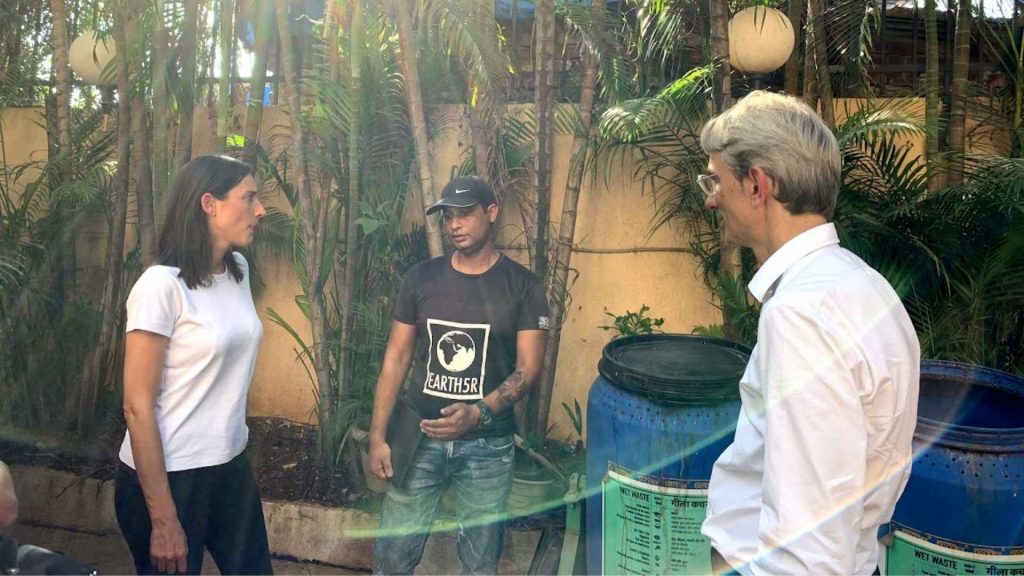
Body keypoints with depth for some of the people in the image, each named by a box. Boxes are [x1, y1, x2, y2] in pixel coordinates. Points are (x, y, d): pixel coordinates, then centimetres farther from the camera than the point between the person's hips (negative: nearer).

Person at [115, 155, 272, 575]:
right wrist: (163, 519, -17)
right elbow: (137, 406, -17)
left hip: (231, 466, 6)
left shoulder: (239, 271, 2)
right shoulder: (162, 285, -18)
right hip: (169, 475, -6)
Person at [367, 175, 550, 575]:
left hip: (487, 447, -1)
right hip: (419, 439, 2)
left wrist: (479, 413, -24)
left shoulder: (522, 286, -5)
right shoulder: (420, 278, 1)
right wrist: (378, 436, -3)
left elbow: (528, 368, -8)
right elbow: (396, 359, 2)